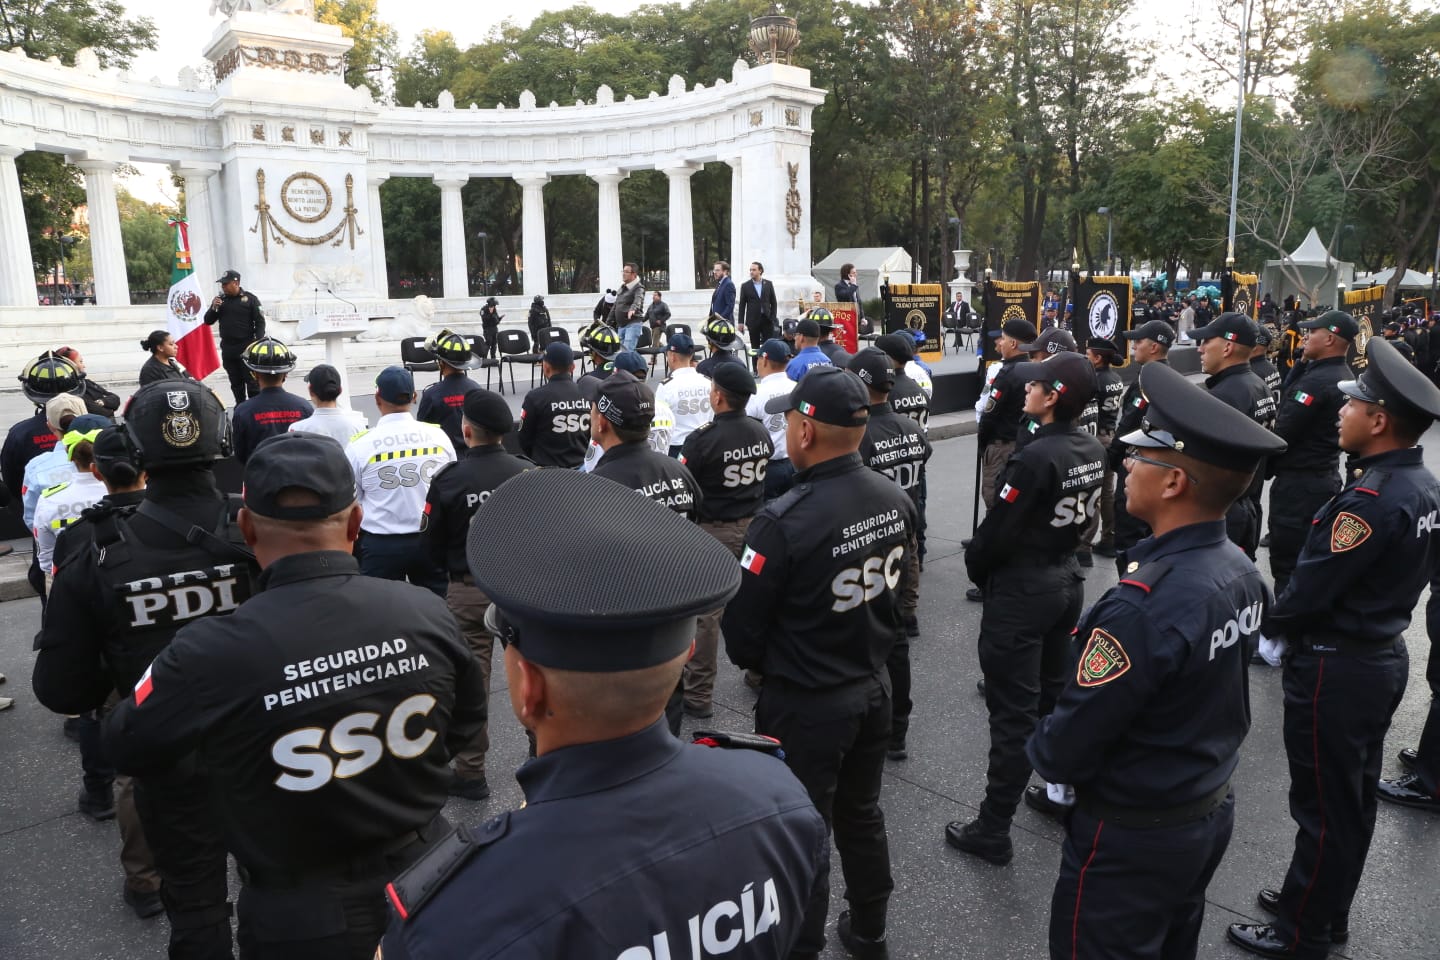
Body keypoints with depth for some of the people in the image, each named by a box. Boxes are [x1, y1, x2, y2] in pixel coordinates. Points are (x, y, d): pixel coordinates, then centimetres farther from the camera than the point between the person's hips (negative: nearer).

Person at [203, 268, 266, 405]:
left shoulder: (250, 298, -2)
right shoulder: (220, 300, 11)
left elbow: (260, 322, -5)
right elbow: (208, 321, 12)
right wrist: (213, 308, -7)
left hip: (247, 349, -5)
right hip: (228, 349, 5)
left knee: (253, 383, -5)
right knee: (236, 384, 11)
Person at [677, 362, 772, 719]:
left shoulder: (702, 439, -19)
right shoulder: (762, 434, 0)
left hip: (715, 532, -6)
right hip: (754, 526, 6)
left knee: (706, 612, 1)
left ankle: (698, 694, 9)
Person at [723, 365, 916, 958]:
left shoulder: (784, 521, -29)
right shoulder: (896, 500, -7)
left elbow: (742, 626, -17)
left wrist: (753, 662, 4)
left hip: (805, 705, -7)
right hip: (874, 686, 7)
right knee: (862, 815, 25)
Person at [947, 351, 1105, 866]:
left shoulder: (1036, 456, -25)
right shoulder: (1093, 450, 0)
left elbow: (998, 530, -20)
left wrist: (975, 567, -1)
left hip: (1021, 592, -8)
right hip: (1067, 581, 8)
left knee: (1014, 712, 0)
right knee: (1056, 696, 22)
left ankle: (993, 830, 11)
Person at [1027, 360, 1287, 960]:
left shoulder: (1143, 606, -34)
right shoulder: (1241, 572, -6)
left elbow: (1070, 743, -26)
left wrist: (1039, 752, -4)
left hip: (1133, 836, -7)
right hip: (1213, 809, 8)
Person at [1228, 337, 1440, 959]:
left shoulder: (1370, 500, -26)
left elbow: (1308, 592, -23)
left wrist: (1268, 623, -5)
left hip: (1335, 670, -9)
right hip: (1383, 655, 9)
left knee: (1323, 805, 5)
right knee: (1352, 797, 21)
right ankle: (1329, 910, 38)